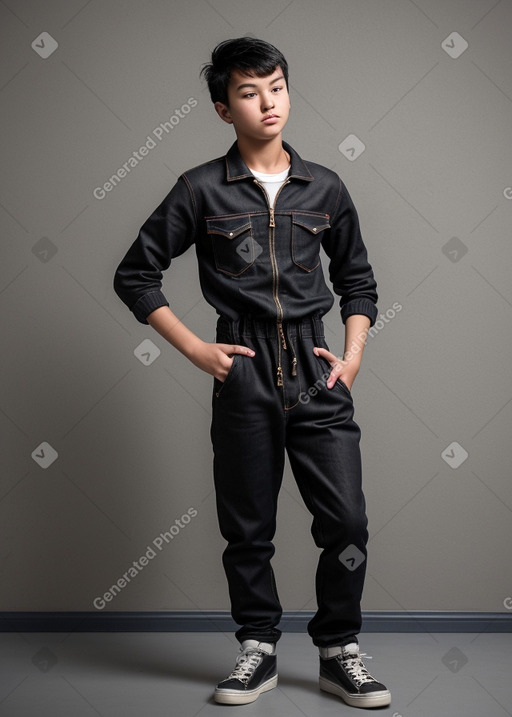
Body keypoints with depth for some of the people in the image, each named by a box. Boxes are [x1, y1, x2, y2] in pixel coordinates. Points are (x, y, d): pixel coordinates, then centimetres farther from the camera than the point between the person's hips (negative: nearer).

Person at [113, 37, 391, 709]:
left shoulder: (325, 187, 10)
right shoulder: (202, 189, 2)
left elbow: (358, 280, 20)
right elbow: (135, 275, 5)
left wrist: (353, 355, 6)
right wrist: (197, 349, -2)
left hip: (317, 374, 2)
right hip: (243, 376, -1)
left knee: (346, 521, -2)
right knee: (248, 528, 6)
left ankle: (340, 654, 16)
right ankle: (259, 653, 24)